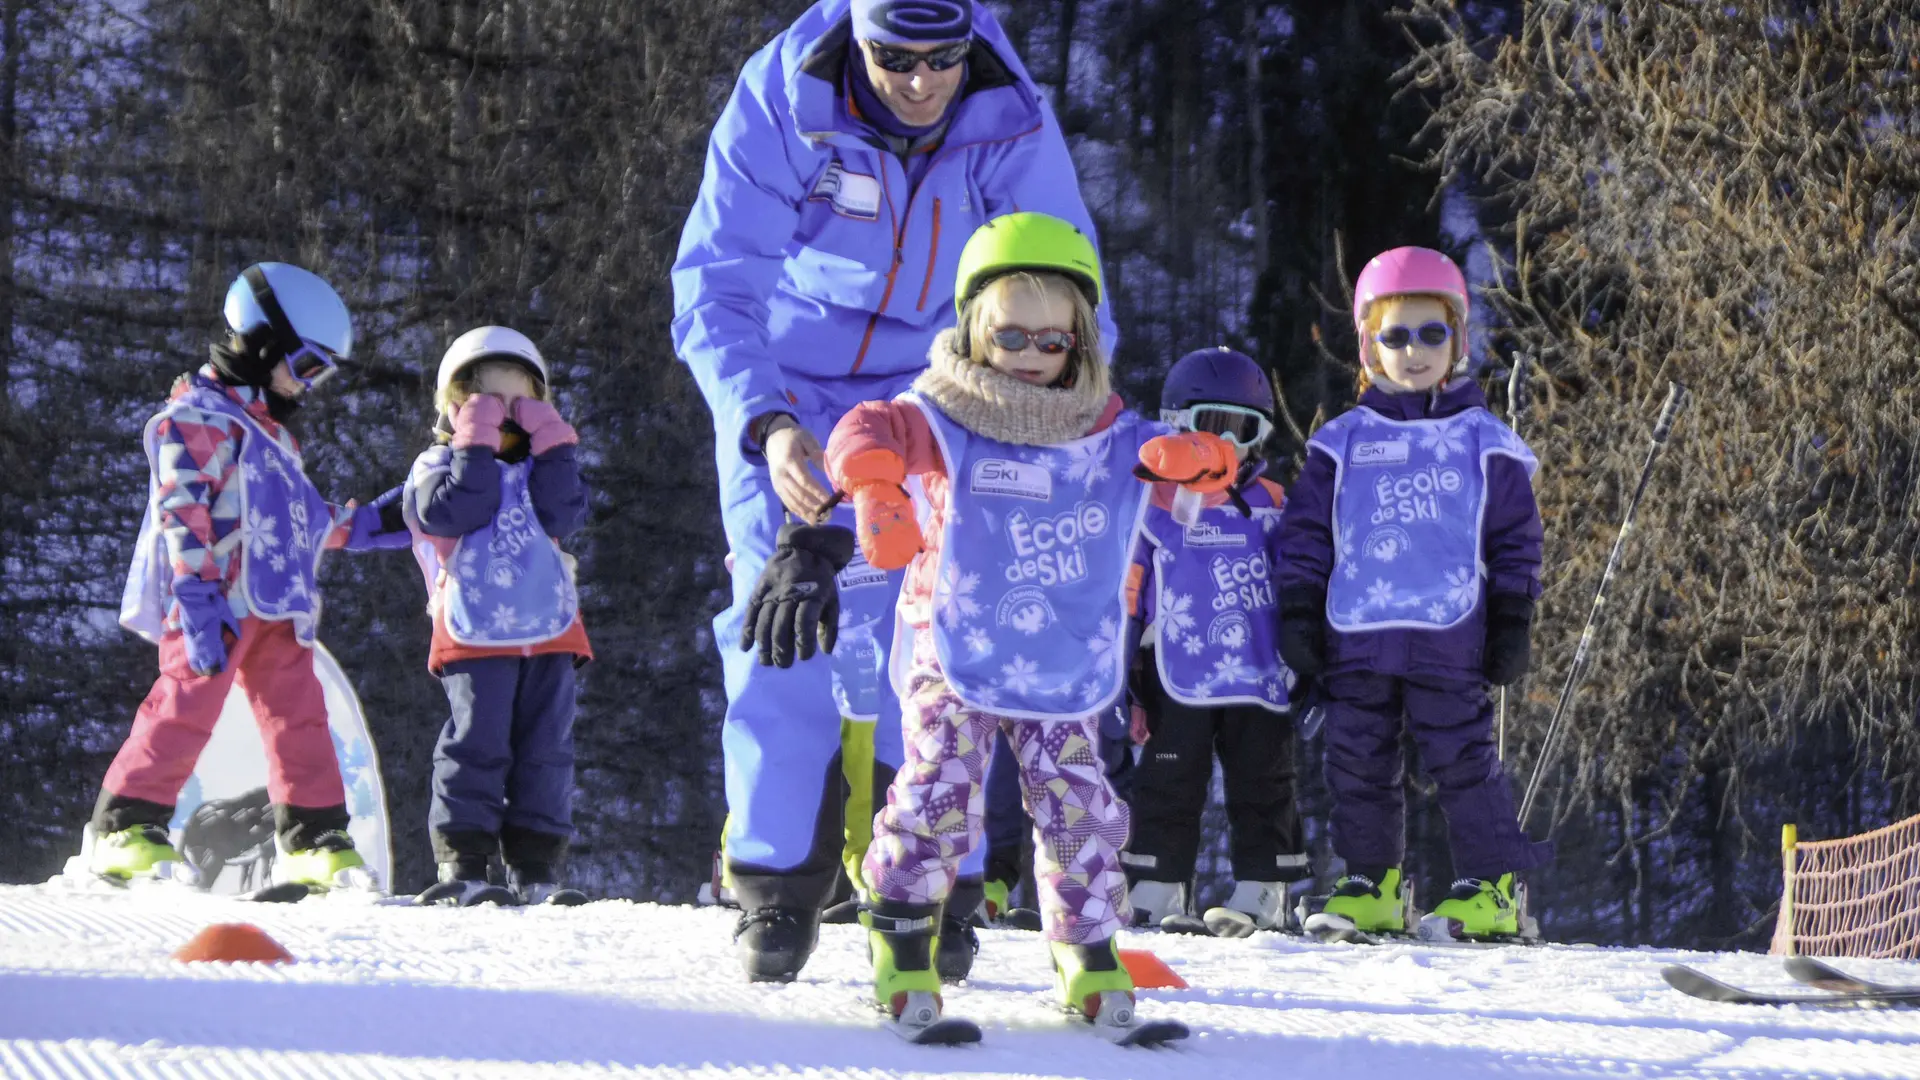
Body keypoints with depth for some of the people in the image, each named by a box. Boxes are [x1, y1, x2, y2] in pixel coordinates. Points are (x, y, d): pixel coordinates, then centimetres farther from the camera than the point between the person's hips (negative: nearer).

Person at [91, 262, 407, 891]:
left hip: (277, 604, 9)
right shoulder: (197, 415, -6)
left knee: (300, 716, 7)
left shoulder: (270, 429, 25)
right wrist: (197, 596, -23)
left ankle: (315, 843, 12)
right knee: (186, 707, -15)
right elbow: (182, 510, -15)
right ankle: (127, 829, -12)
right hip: (217, 601, -9)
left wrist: (363, 527, 26)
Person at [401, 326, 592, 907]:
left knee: (545, 752, 4)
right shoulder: (440, 466, 5)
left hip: (550, 634, 4)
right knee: (476, 747, -7)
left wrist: (552, 449, -6)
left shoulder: (542, 466, 17)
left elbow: (563, 514, -2)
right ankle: (463, 864, -3)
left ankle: (536, 867, 9)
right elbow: (451, 513, -16)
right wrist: (476, 448, -14)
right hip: (475, 636, -4)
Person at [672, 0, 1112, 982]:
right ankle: (779, 881, 3)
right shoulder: (780, 102, -26)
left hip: (933, 395, 1)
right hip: (787, 392, -1)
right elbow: (714, 285, -26)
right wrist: (766, 424, -42)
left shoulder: (1012, 123, -21)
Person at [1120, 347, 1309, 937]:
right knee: (1169, 785, 1)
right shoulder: (1154, 503, 2)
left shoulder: (1271, 505, 11)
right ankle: (1156, 890, 7)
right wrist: (1118, 667, 1)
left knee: (1262, 785, 5)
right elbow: (1124, 587, 3)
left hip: (1261, 678, 3)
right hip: (1177, 681, -2)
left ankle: (1261, 891, 11)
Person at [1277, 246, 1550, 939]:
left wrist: (1512, 623, 3)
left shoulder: (1483, 441, 8)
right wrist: (1299, 615, 5)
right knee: (1358, 765, 5)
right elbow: (1305, 531, 13)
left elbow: (1516, 539, 10)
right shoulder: (1343, 442, 12)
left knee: (1463, 759, -6)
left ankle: (1489, 886, -1)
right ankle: (1371, 885, 15)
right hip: (1355, 635, 3)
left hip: (1449, 637, -2)